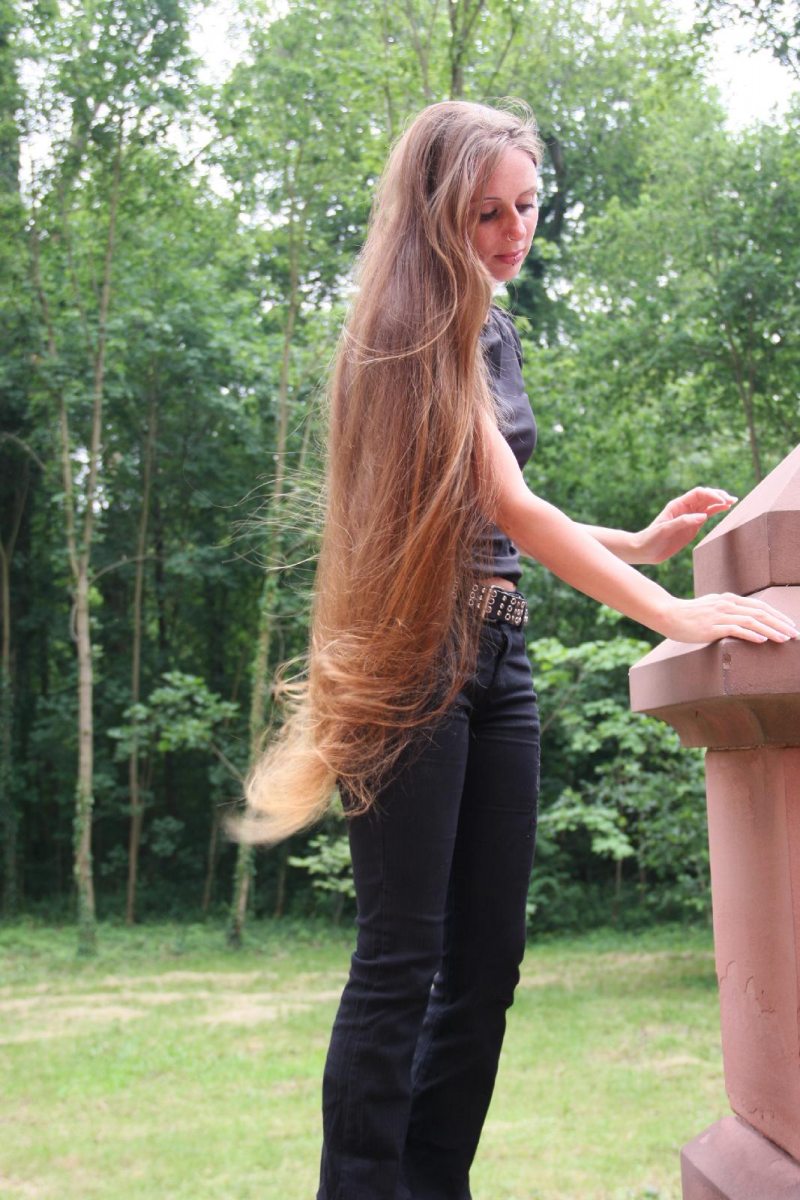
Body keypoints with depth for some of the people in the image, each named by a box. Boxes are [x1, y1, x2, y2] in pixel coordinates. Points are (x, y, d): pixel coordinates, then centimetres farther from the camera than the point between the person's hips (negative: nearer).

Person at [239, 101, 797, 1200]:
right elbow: (508, 507, -18)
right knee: (401, 958, -9)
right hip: (413, 655, -8)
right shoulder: (410, 331, -9)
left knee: (487, 956, 7)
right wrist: (670, 613, -22)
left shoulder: (495, 334, 17)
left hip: (497, 654, 8)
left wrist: (641, 540, 14)